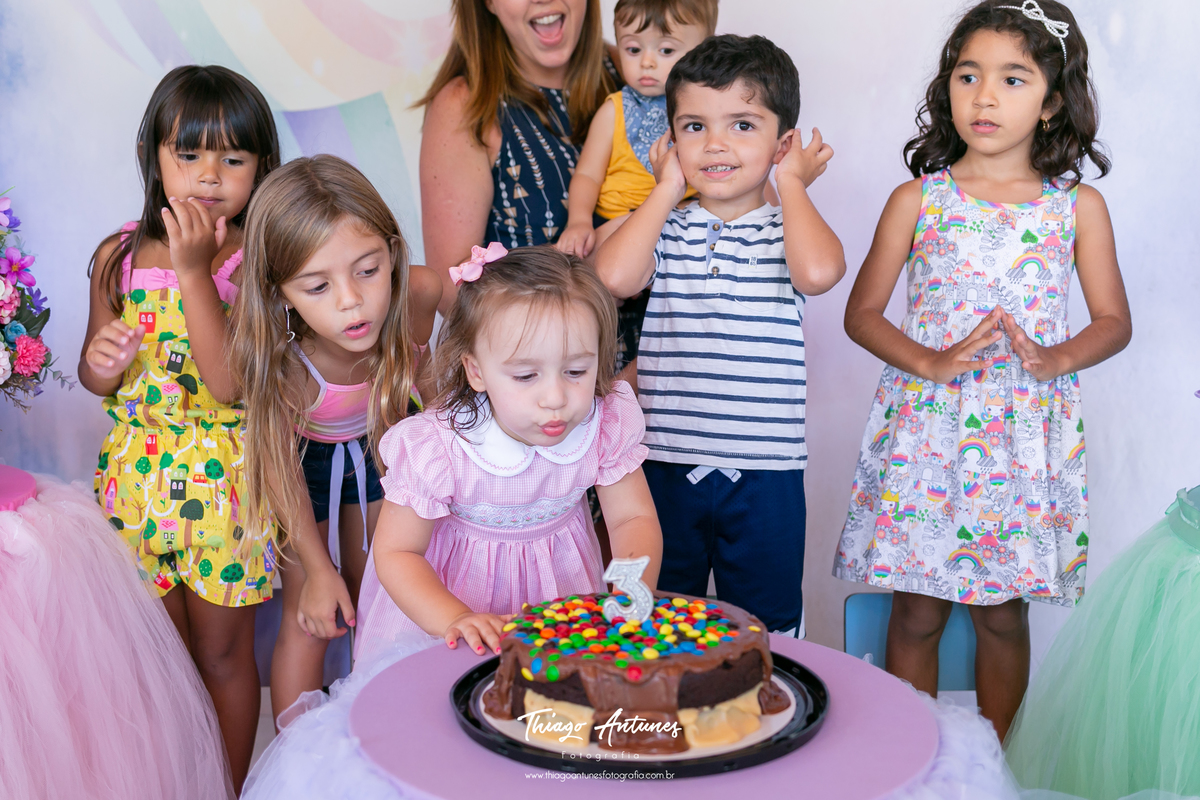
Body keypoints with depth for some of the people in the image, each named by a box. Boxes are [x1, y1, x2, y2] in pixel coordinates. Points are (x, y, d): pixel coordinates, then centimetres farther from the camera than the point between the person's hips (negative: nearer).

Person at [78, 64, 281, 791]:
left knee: (223, 651, 11)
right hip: (138, 470, 4)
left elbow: (230, 384, -23)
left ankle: (231, 789, 31)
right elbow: (99, 381, 9)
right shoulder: (120, 257, 0)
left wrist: (195, 271, -25)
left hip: (222, 476, -3)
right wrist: (100, 365, -15)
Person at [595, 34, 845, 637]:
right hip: (666, 465, 2)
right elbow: (614, 277, -18)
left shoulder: (786, 229, 0)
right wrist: (667, 188, -5)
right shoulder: (665, 229, 3)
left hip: (765, 473, -1)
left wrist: (791, 183, -9)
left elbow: (819, 271, -25)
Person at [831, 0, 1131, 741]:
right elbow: (862, 312, 2)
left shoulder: (1078, 206, 5)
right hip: (926, 424, 0)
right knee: (916, 611, 4)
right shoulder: (917, 199, 2)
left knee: (1003, 613, 8)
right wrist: (931, 362, -14)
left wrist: (1056, 359, -13)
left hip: (1027, 433, 1)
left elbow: (1114, 320, 7)